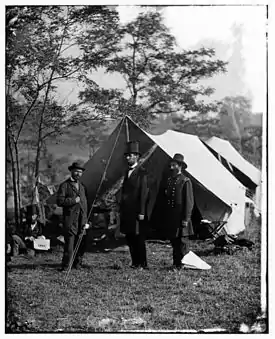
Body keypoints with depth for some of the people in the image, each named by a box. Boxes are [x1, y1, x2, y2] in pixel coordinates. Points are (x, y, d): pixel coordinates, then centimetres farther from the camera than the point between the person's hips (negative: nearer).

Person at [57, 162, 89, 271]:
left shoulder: (82, 186, 19)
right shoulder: (65, 185, 1)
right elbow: (59, 201, -8)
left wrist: (86, 221, 15)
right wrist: (74, 200, -12)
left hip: (81, 220, 5)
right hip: (70, 220, -5)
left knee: (81, 245, 5)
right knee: (69, 244, -8)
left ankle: (77, 264, 16)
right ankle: (65, 267, -2)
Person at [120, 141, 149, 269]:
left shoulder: (142, 172, -9)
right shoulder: (128, 171, 15)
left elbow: (144, 193, -12)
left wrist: (141, 212, -16)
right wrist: (121, 209, 14)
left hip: (136, 211, -8)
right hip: (127, 211, 8)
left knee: (138, 238, -1)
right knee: (129, 238, 10)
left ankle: (142, 264, 8)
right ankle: (135, 262, 19)